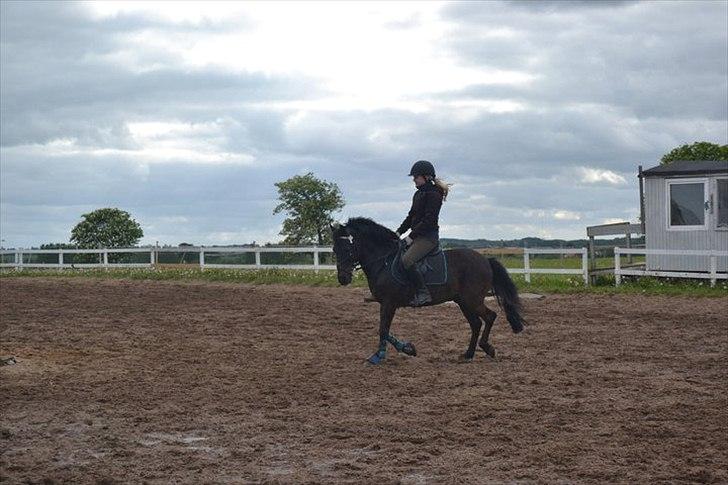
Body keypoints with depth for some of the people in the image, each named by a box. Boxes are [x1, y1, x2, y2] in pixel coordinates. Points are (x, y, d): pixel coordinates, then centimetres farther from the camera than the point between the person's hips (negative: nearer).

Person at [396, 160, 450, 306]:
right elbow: (411, 216, 20)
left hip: (428, 236, -10)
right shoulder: (418, 194, 16)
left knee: (406, 260, -28)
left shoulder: (433, 194, -13)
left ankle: (423, 294, -25)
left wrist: (411, 236, -19)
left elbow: (428, 220, -19)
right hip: (417, 236, 10)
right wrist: (399, 232, 8)